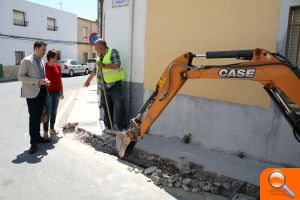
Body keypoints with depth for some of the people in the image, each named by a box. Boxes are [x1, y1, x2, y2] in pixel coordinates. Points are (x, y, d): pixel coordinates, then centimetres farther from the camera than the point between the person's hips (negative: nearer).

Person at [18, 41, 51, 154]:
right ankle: (33, 142, 8)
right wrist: (38, 81, -21)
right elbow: (20, 77, -15)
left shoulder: (41, 61, 14)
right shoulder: (27, 61, -9)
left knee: (38, 116, 14)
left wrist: (45, 81, 2)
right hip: (32, 93, -7)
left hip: (42, 92, 7)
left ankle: (37, 137, 27)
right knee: (33, 118, -2)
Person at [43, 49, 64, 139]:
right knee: (48, 112, -3)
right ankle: (45, 132, 6)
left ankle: (52, 128, 25)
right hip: (48, 92, -5)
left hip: (57, 92, 5)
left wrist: (62, 92, 11)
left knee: (54, 111, 13)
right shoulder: (44, 67, -9)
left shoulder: (58, 66, 7)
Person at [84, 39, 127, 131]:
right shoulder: (99, 57, 19)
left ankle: (122, 128, 1)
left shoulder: (112, 52, -3)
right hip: (103, 87, 7)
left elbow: (117, 65, -19)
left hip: (115, 85, -7)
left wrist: (104, 65, -18)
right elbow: (95, 70, 30)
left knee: (119, 107, -5)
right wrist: (88, 80, 35)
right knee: (106, 108, 11)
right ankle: (108, 127, 21)